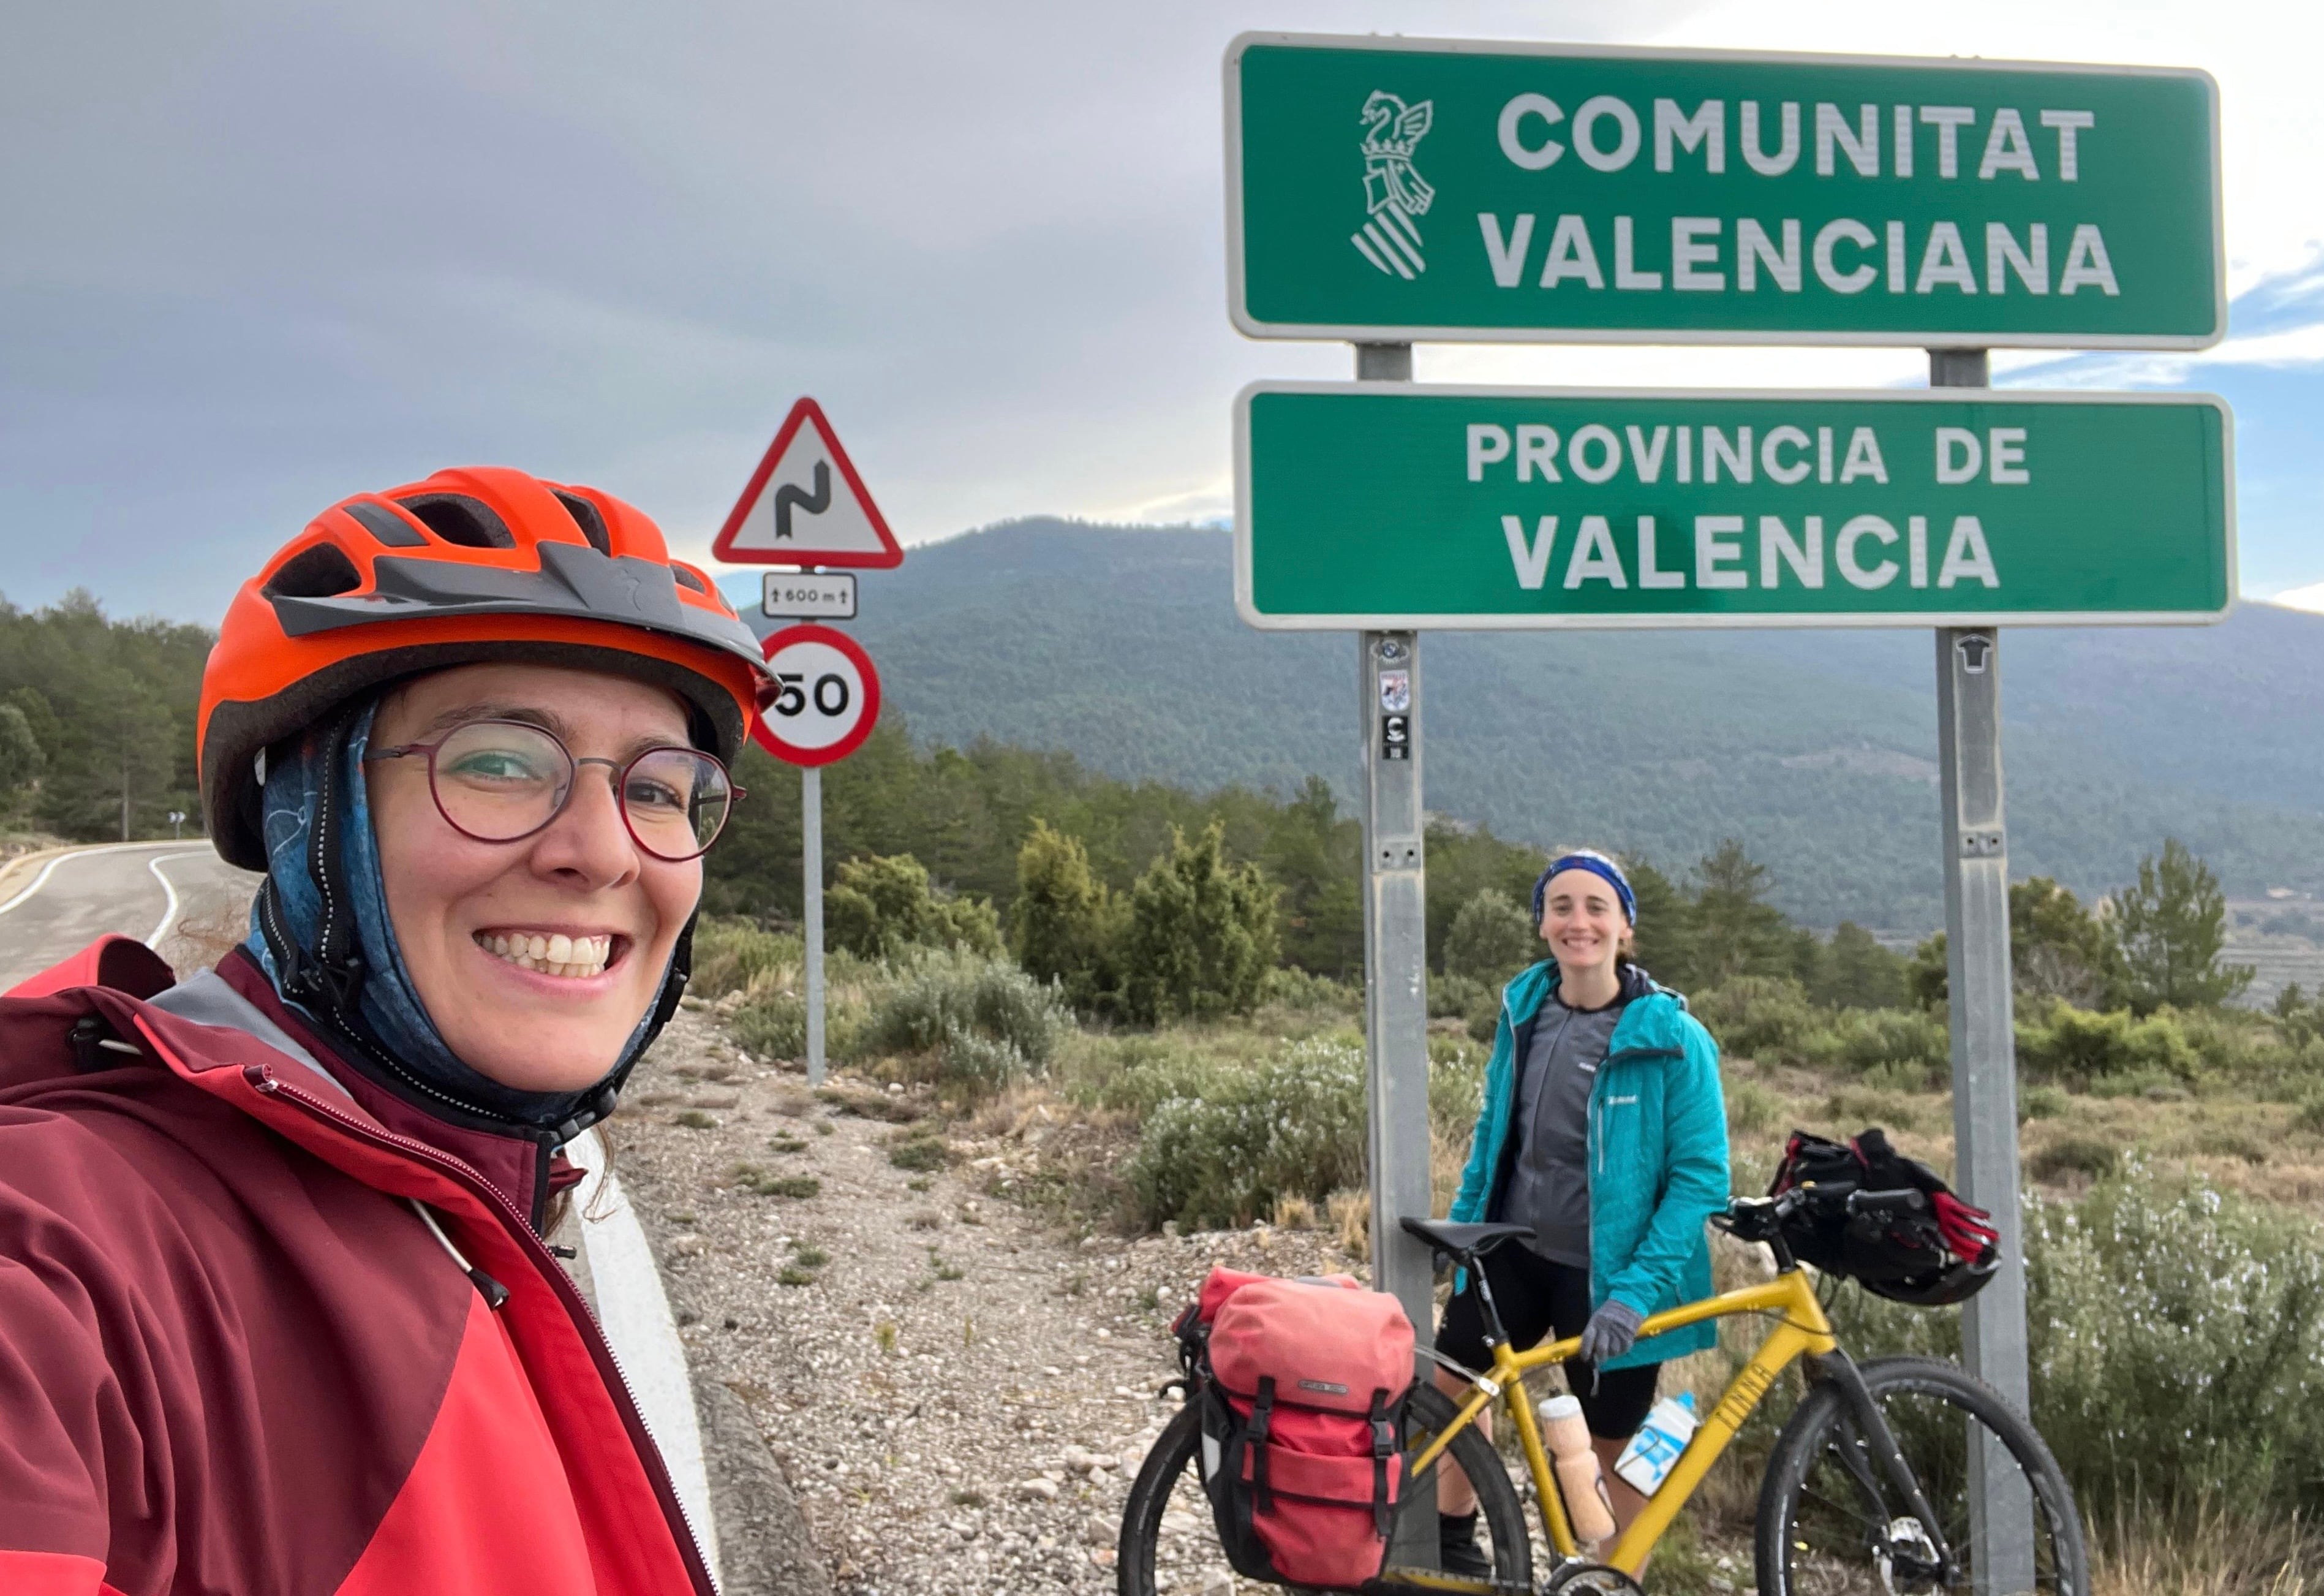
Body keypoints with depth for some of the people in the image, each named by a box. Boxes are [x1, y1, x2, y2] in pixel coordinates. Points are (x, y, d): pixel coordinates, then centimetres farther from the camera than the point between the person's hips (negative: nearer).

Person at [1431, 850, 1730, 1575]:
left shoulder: (1672, 1039, -17)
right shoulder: (1523, 1010, -1)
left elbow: (1700, 1177, -17)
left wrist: (1636, 1291, -23)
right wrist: (1463, 1221, 15)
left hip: (1604, 1273, -5)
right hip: (1512, 1249, 5)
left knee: (1619, 1444, 7)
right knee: (1450, 1380, 14)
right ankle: (1452, 1541, 37)